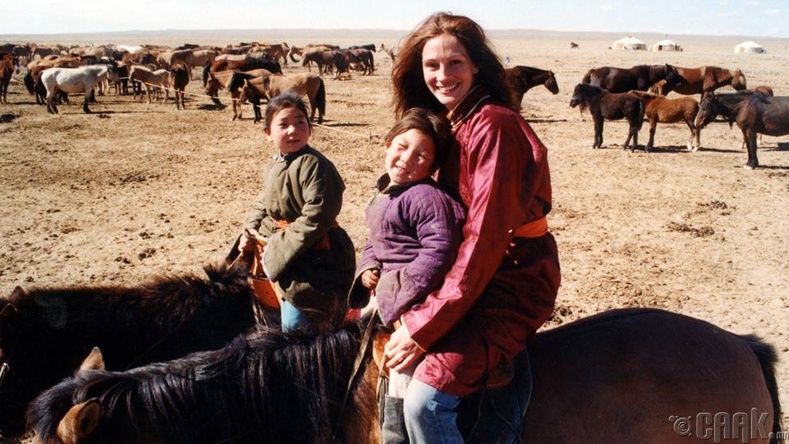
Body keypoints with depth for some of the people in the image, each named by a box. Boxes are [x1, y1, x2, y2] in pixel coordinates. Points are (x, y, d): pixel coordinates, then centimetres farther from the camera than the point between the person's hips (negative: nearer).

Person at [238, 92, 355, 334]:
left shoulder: (314, 165, -21)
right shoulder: (275, 165, 9)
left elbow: (315, 217, -26)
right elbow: (263, 203, 21)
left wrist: (278, 246, -20)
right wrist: (250, 230, 3)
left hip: (311, 261, -9)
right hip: (283, 258, 9)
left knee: (296, 327, -5)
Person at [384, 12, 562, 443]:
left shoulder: (493, 125, -19)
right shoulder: (450, 124, 9)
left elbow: (486, 237, -23)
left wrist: (423, 327, -20)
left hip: (513, 283, -9)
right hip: (465, 271, 9)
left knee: (425, 400, -22)